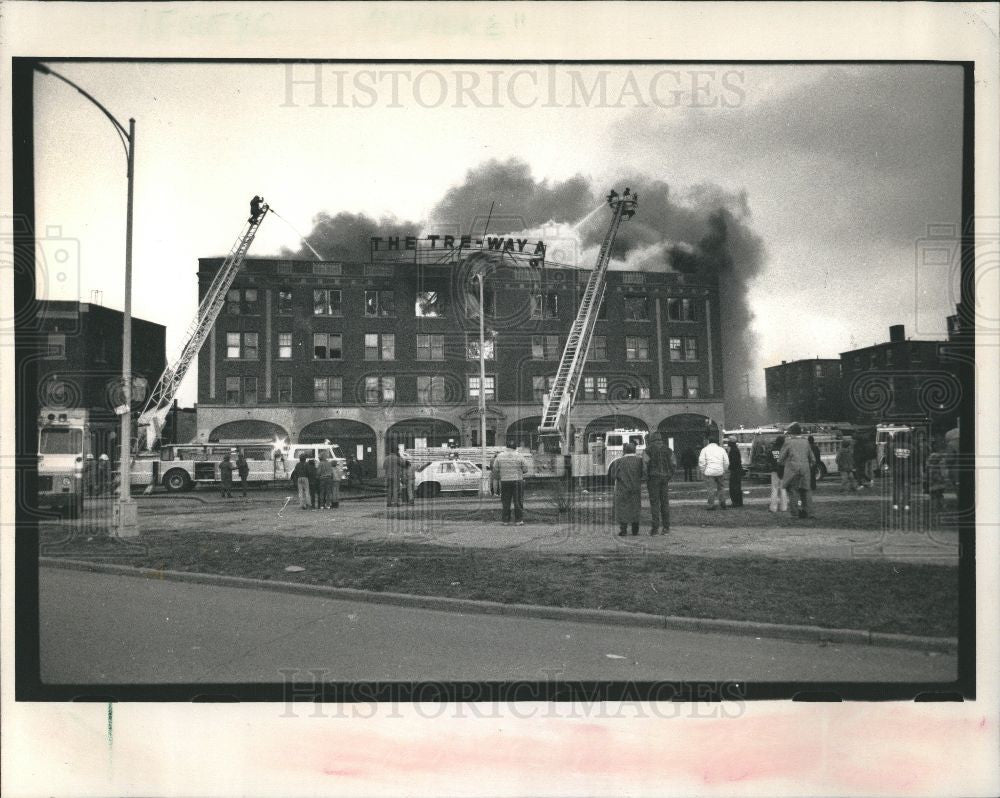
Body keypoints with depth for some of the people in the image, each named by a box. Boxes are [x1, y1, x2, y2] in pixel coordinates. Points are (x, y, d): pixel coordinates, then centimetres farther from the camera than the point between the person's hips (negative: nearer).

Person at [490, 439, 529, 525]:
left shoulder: (499, 456, 0)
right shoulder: (519, 456, -6)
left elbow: (495, 470, 4)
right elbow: (525, 469, -2)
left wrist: (495, 480, 14)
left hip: (504, 482, 2)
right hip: (517, 481, -2)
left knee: (505, 502, 8)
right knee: (518, 502, 4)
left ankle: (506, 521, 8)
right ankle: (519, 520, 4)